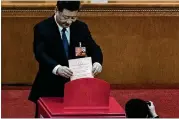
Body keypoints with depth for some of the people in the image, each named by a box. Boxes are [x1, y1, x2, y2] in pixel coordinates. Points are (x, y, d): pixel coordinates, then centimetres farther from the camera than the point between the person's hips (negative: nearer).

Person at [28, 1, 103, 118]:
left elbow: (94, 49, 4)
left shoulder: (81, 27, 4)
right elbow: (40, 53, -24)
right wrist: (57, 68, -43)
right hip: (49, 87, -3)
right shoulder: (42, 28, -10)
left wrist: (97, 62, -20)